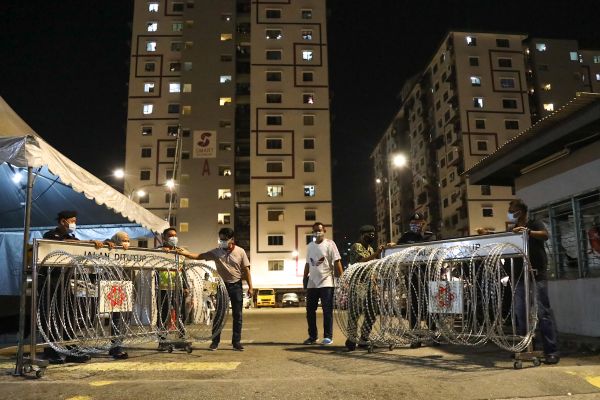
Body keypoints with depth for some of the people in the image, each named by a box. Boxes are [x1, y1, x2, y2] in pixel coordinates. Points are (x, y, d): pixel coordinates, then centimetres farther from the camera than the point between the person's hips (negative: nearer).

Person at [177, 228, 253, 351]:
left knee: (237, 315, 3)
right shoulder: (216, 252, -1)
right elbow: (200, 256, -6)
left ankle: (236, 342, 13)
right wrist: (185, 253, -20)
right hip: (222, 285, 1)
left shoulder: (240, 252, -3)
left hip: (236, 286, -1)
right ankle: (215, 341, 11)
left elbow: (246, 270, -1)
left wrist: (250, 286, -4)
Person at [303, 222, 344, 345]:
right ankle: (312, 336, 17)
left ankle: (328, 337, 5)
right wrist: (305, 278, 12)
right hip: (312, 283, 6)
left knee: (327, 310, -2)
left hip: (326, 283, -5)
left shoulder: (329, 244, -2)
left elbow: (337, 262, -6)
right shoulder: (310, 246, 15)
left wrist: (341, 278, -12)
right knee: (310, 310, 7)